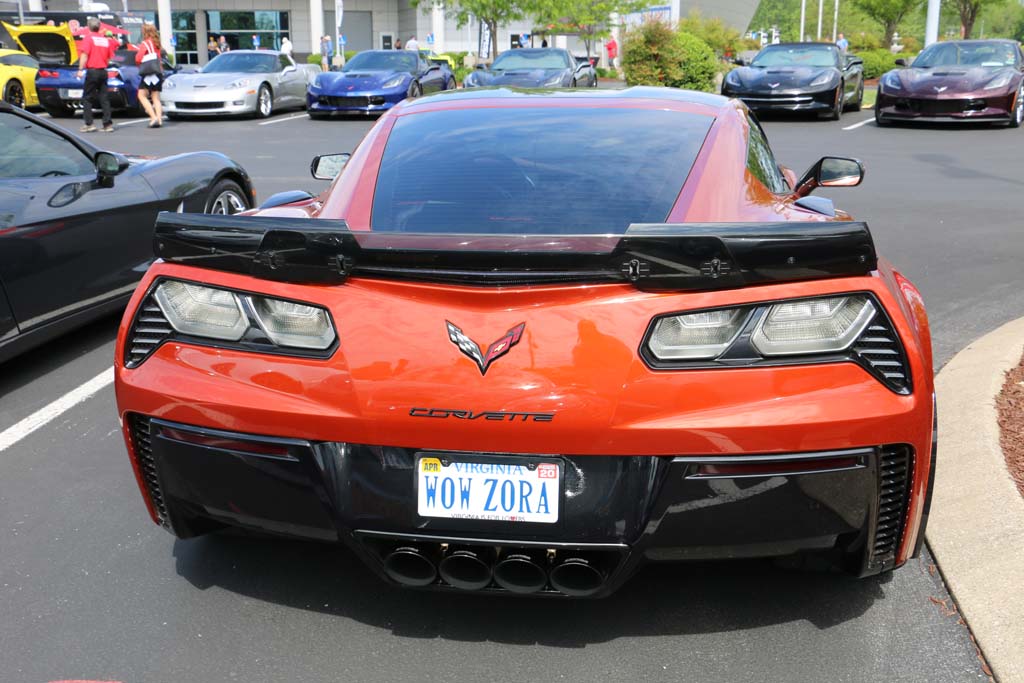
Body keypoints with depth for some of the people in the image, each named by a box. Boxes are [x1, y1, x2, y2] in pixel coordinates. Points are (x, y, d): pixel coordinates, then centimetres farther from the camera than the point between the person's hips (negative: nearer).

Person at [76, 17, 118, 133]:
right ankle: (108, 124, 0)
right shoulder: (106, 39, 9)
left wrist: (81, 69, -15)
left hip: (92, 70, -5)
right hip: (103, 71, 5)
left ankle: (88, 124, -4)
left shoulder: (88, 38, -5)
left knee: (87, 98, 2)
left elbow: (84, 55, -15)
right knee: (104, 98, 5)